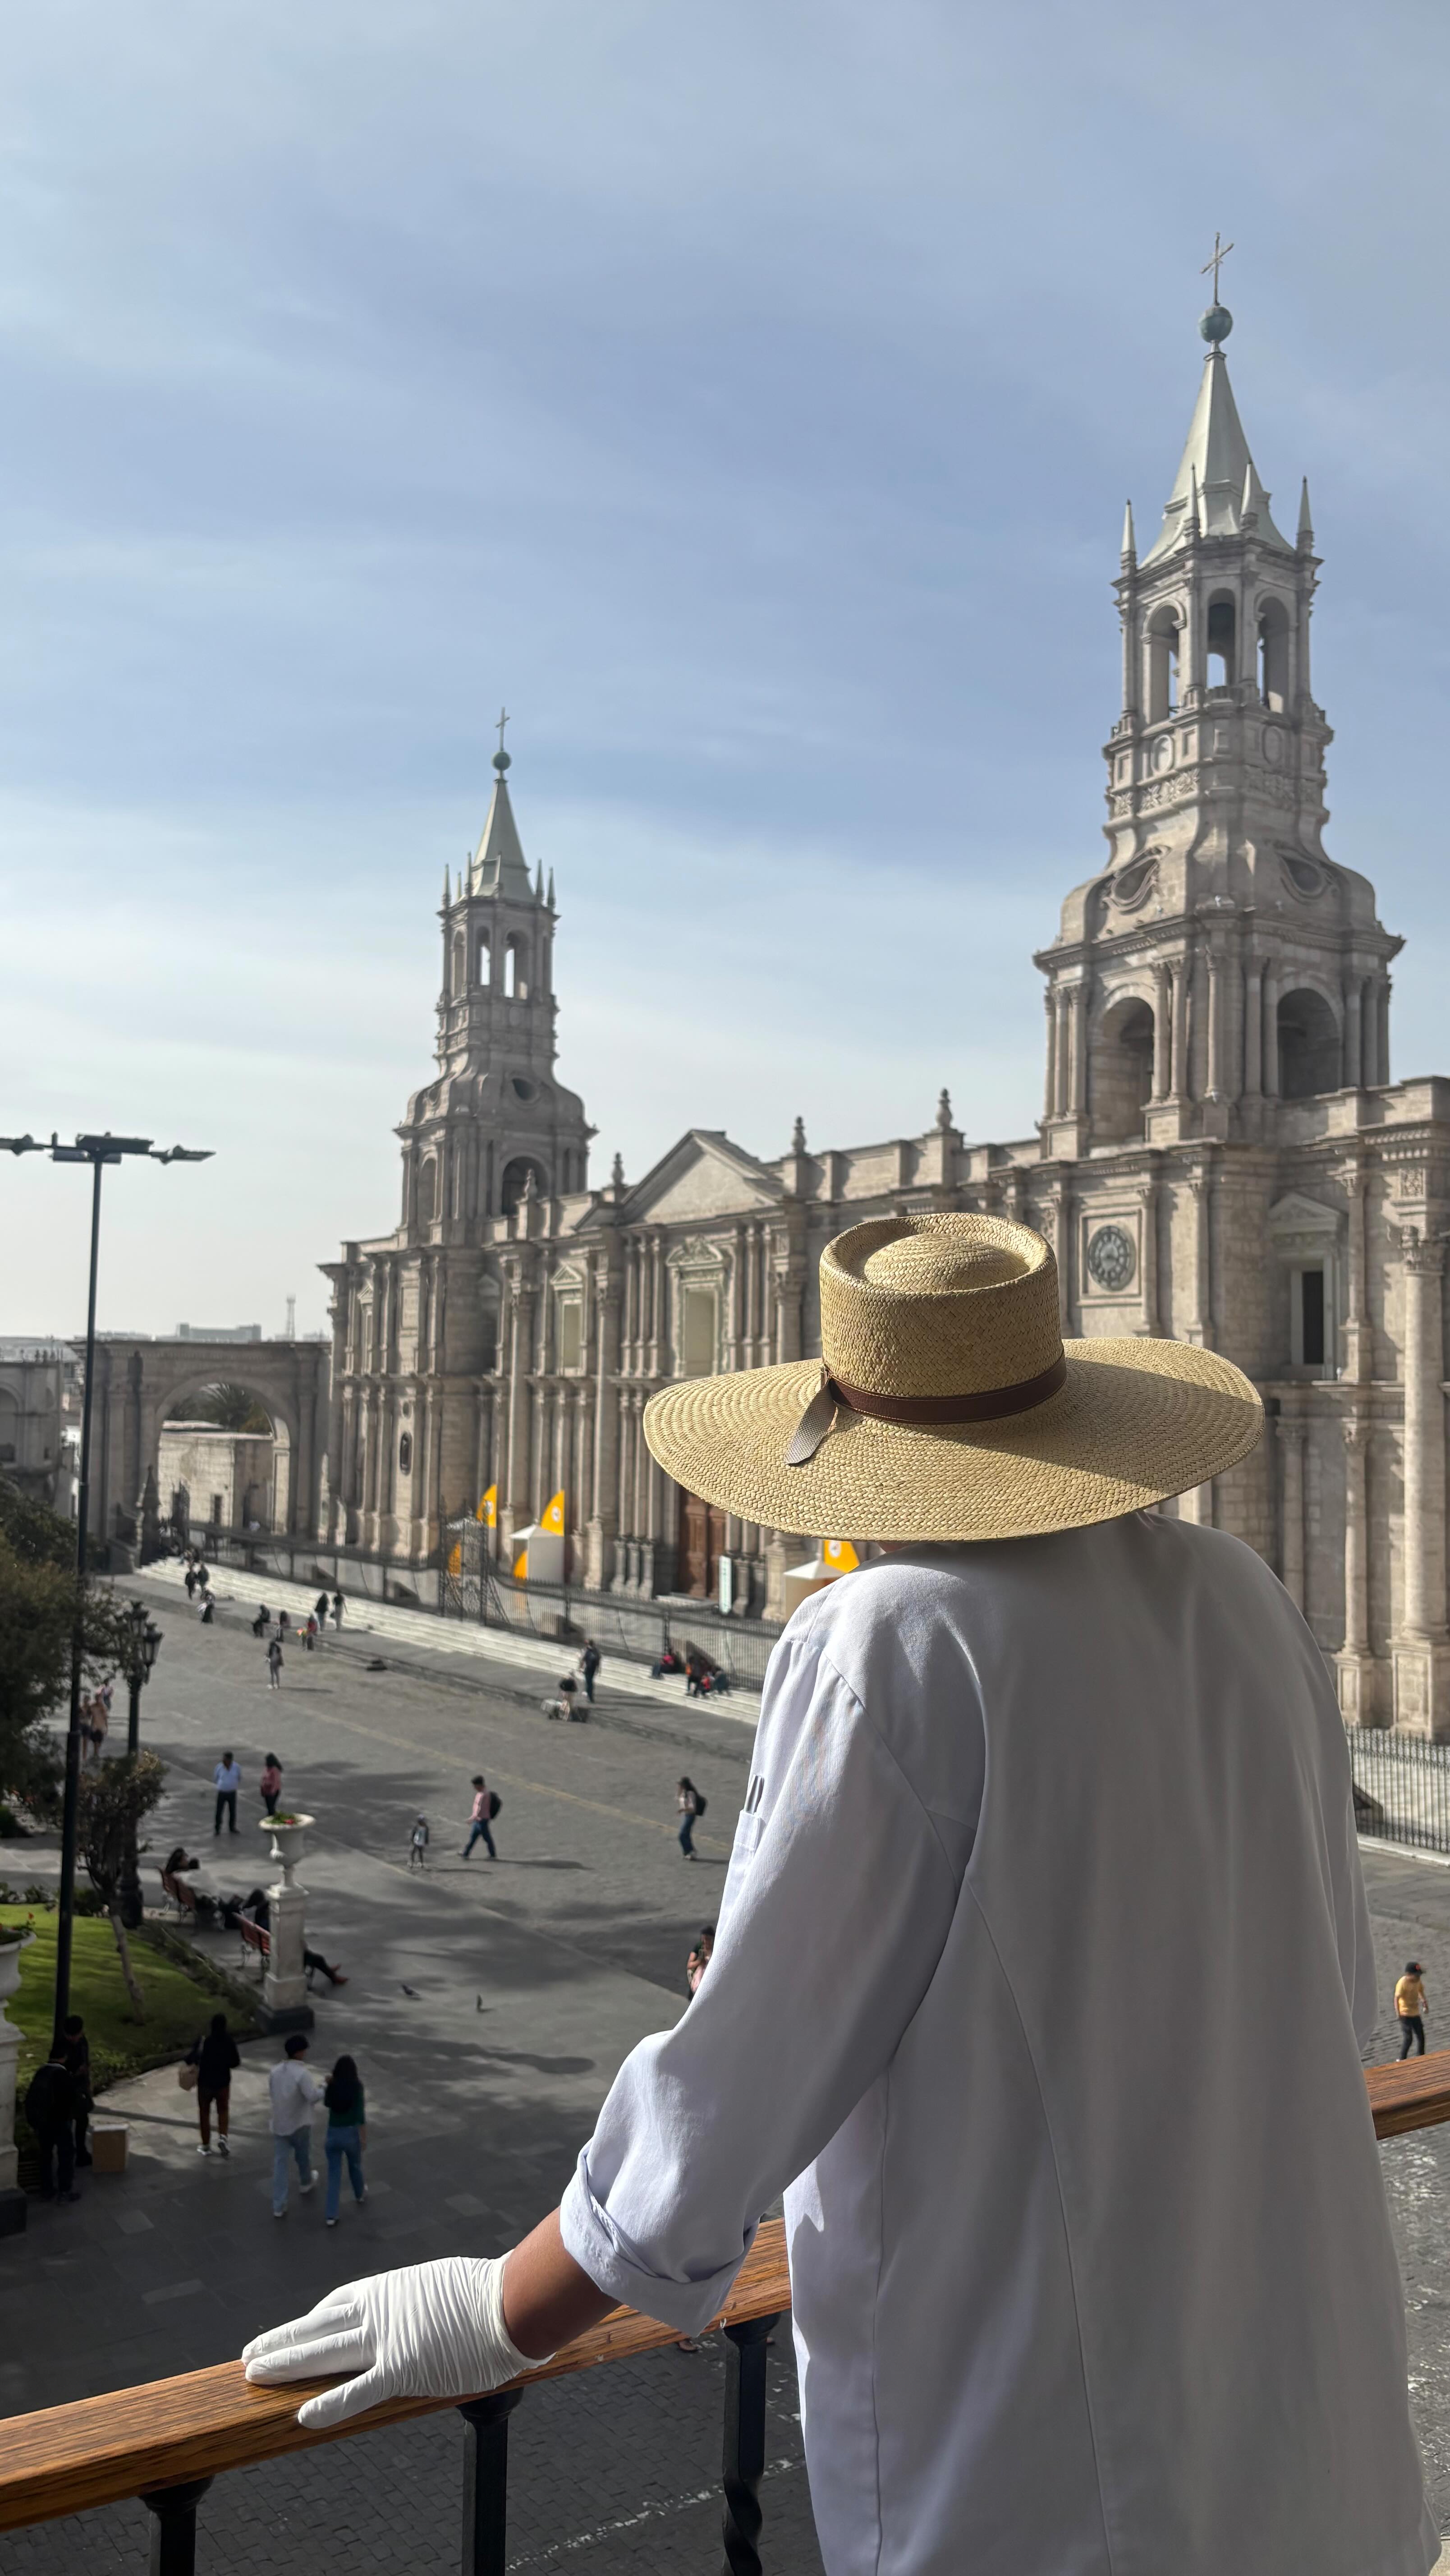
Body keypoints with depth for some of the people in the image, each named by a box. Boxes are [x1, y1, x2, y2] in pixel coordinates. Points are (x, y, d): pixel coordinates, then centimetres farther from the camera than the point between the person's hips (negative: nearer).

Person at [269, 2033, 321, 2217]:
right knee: (303, 2156, 22)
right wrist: (323, 2087, -11)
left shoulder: (275, 2071, -1)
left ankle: (278, 2206, 5)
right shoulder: (302, 2073, -23)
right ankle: (305, 2184, 48)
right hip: (299, 2125, -4)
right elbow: (313, 2097, -30)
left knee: (280, 2163, 7)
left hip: (279, 2124, 4)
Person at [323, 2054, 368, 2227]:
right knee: (355, 2166, 26)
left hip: (333, 2133, 1)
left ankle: (331, 2216, 3)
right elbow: (361, 2114, -16)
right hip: (351, 2133, -1)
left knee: (334, 2174, 8)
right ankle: (360, 2195, 50)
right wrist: (364, 2138, -8)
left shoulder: (331, 2087, -5)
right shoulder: (357, 2087, -14)